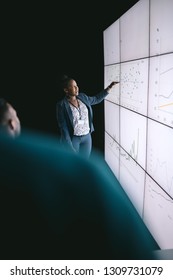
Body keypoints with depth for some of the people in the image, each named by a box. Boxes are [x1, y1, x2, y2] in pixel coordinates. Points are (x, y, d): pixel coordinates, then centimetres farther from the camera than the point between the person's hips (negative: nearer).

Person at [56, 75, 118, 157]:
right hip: (73, 139, -5)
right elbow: (63, 128, -17)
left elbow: (96, 99, 21)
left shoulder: (83, 97, 0)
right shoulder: (61, 105, -16)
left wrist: (109, 87, 16)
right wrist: (69, 148, -20)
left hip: (87, 137, 5)